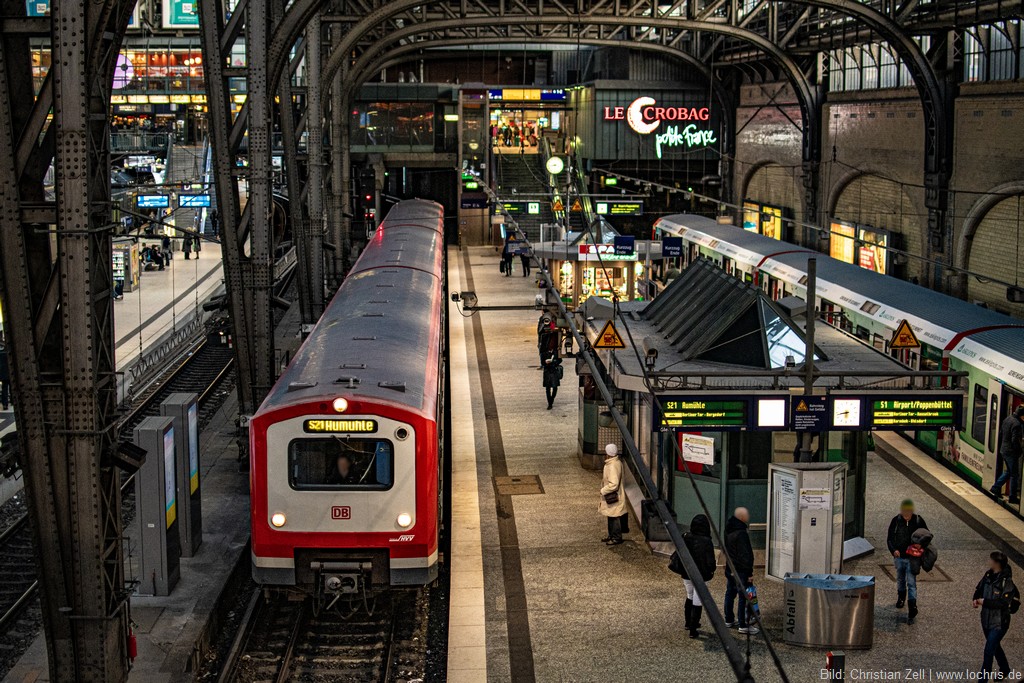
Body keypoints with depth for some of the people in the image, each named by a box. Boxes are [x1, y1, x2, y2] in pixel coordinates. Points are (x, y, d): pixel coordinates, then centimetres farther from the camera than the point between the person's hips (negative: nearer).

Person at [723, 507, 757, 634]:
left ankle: (729, 620, 29)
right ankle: (743, 625, 0)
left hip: (730, 569, 9)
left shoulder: (729, 531, 7)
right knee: (743, 597, -3)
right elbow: (745, 555, -22)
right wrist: (749, 573, -17)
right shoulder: (741, 533, -22)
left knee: (730, 593, 18)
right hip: (741, 571, -9)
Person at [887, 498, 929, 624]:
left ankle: (912, 612, -8)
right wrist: (893, 550, -18)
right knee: (900, 580, 22)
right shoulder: (896, 521, -8)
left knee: (911, 583, -9)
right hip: (899, 557, 3)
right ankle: (901, 598, 49)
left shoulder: (919, 521, -10)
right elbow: (889, 538, -1)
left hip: (912, 558, -3)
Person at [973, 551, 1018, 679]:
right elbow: (979, 589, 11)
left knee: (989, 651, -6)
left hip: (999, 623, -8)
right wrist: (976, 599, -8)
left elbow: (1003, 603, -26)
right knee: (995, 647, 25)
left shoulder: (1006, 581, -22)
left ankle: (983, 678, 3)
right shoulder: (988, 575, -1)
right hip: (986, 619, 8)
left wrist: (985, 601, -24)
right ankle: (1005, 670, 46)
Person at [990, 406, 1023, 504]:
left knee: (1008, 472, 22)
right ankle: (1013, 497, 8)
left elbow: (1000, 434, 14)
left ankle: (995, 488, 19)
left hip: (1003, 450, 9)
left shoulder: (1007, 419, 6)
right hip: (1011, 452, -9)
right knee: (1014, 474, 2)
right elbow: (1015, 441, -24)